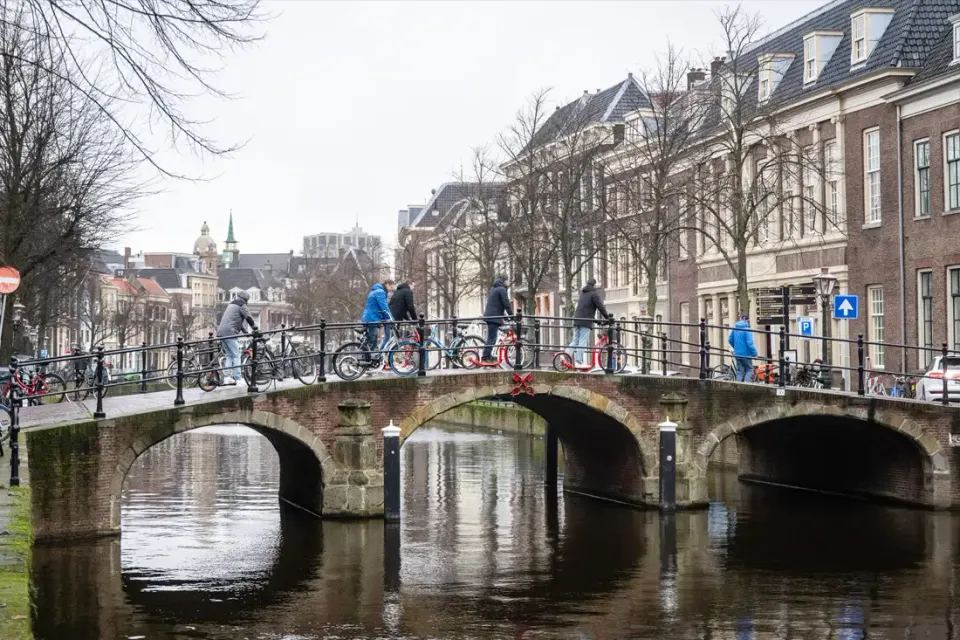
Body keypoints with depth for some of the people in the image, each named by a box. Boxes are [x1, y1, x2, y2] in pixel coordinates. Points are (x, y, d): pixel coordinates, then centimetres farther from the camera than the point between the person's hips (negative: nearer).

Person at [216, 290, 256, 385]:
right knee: (236, 356, -7)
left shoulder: (231, 305, 28)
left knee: (229, 356, 13)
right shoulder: (241, 306, 0)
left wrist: (245, 331, 37)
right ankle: (238, 379, -11)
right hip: (230, 333, -9)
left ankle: (227, 378, 7)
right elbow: (249, 318, -8)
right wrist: (256, 329, -1)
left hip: (221, 332, 9)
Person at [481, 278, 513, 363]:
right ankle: (486, 357, -15)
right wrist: (511, 315, -6)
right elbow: (506, 304, -13)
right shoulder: (502, 289, -9)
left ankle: (488, 356, 15)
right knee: (491, 338, -11)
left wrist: (503, 313, 31)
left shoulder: (492, 289, 21)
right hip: (495, 316, -10)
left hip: (489, 315, 10)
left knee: (491, 337, 14)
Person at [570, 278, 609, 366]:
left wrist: (593, 318, 35)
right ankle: (579, 362, -14)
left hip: (577, 320, 7)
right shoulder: (594, 293, -3)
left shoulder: (583, 293, 23)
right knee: (582, 342, -9)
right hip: (586, 321, -7)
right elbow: (600, 306, -7)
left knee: (575, 341, 11)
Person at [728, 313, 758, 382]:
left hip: (737, 354, 6)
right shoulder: (747, 329, -14)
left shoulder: (735, 328, 6)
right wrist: (754, 353, -12)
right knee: (749, 370, 4)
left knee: (740, 371, 11)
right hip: (746, 354, -6)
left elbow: (730, 340, 14)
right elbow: (749, 343, -19)